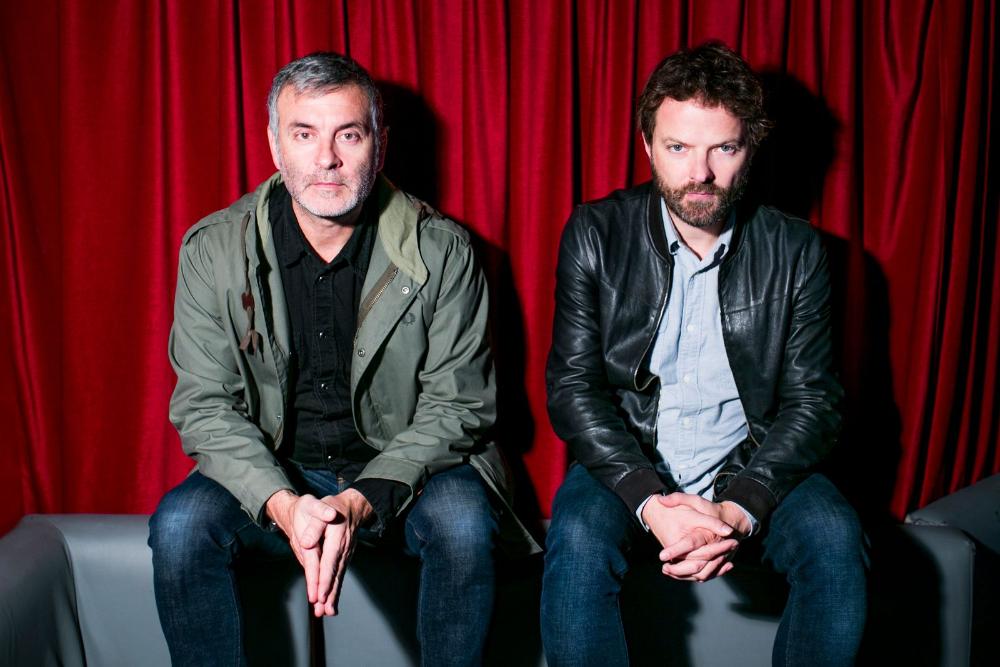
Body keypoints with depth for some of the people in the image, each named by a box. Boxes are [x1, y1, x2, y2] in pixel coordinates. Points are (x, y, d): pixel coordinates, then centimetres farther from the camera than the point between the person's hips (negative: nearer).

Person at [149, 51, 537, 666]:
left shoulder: (442, 251, -10)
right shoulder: (213, 250, -6)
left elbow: (456, 402, -10)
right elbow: (205, 405, -7)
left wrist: (360, 501, -24)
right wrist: (283, 504, -25)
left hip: (401, 469, -1)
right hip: (270, 474, 2)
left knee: (463, 520, -30)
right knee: (180, 525, -25)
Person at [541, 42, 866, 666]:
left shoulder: (796, 251, 0)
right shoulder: (596, 234, -3)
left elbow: (813, 400, -3)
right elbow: (573, 386, -7)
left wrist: (741, 508, -20)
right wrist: (650, 501, -21)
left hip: (752, 467, 1)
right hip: (628, 465, -1)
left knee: (836, 540, -26)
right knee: (578, 542, -31)